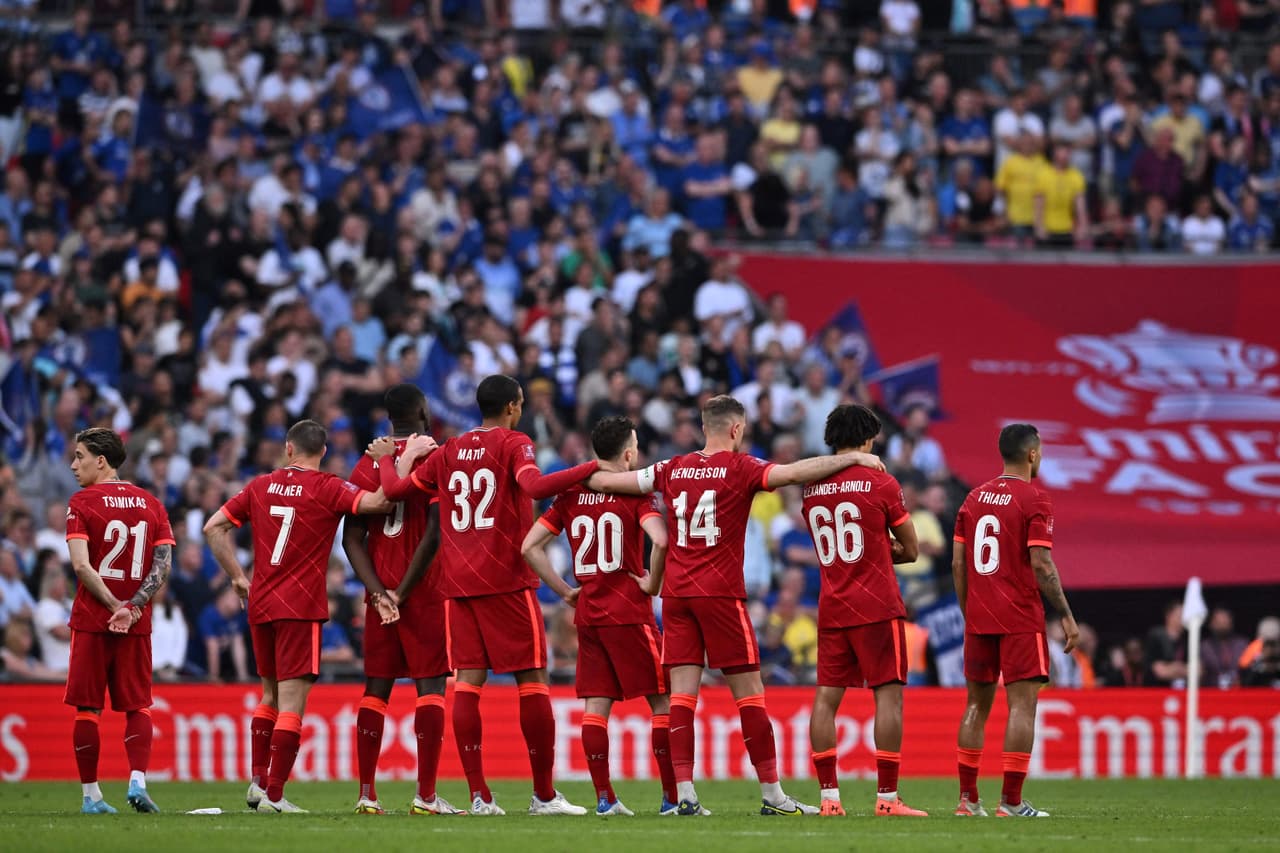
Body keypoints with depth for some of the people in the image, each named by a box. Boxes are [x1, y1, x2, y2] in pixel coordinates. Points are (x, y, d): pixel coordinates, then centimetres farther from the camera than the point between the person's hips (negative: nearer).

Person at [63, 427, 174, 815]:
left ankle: (91, 794, 5)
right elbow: (163, 565, -1)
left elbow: (82, 565, -14)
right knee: (138, 706, 8)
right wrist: (132, 606, -7)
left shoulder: (81, 503, -5)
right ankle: (137, 780, -10)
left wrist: (115, 606, -10)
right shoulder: (151, 504, 8)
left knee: (87, 708, 4)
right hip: (136, 624, 3)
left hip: (92, 621, -3)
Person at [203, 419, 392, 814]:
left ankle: (258, 781, 19)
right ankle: (274, 796, -9)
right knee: (291, 703, -5)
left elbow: (214, 527, 11)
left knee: (271, 695, 21)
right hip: (301, 609, -6)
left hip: (260, 604, 6)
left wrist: (238, 577, 14)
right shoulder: (326, 488, -7)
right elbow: (378, 502, -21)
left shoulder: (260, 486, 8)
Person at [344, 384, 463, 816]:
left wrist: (378, 591, -4)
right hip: (424, 592, -5)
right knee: (430, 684, -3)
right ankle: (426, 796, -9)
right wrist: (404, 590, -9)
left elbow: (352, 538, 3)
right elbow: (436, 532, -13)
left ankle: (366, 794, 7)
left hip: (380, 591, 5)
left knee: (376, 688, 9)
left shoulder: (367, 463, 9)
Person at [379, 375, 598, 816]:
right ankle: (544, 794, 2)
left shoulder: (450, 451, 12)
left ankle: (478, 794, -4)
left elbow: (395, 489, 15)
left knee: (468, 680, 2)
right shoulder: (513, 444, -4)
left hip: (458, 582, 5)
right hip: (506, 579, -5)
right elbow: (535, 486, -23)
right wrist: (592, 469, -21)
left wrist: (385, 460, 35)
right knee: (532, 679, 1)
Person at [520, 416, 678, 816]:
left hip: (587, 614, 5)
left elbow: (530, 546, 5)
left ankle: (604, 798, 4)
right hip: (629, 614, -5)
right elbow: (660, 540, -24)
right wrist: (653, 583, -8)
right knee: (662, 701, 2)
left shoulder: (571, 495, 7)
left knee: (596, 704, 7)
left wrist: (564, 590, 9)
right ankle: (673, 796, -1)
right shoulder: (635, 493, -7)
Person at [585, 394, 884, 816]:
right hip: (720, 592, -4)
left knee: (682, 694, 2)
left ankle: (684, 793, -5)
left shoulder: (673, 469, 9)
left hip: (675, 592, 4)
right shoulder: (739, 467, -4)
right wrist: (853, 458, -12)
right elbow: (793, 473, -17)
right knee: (749, 693, 1)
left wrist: (588, 475, 36)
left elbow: (605, 481, 15)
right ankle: (772, 794, 3)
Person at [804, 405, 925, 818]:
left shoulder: (811, 490, 9)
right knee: (888, 694, -3)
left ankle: (829, 797, 2)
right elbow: (910, 550, 1)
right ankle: (887, 797, -8)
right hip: (877, 606, -5)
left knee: (827, 697, 5)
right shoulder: (881, 484, -6)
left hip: (831, 609, 5)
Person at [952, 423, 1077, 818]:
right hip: (1020, 619, -6)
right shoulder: (1034, 500, -8)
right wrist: (1066, 616, -8)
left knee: (977, 704, 12)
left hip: (978, 619, 6)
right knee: (1022, 704, -5)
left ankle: (967, 799, 11)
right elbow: (1041, 565, -14)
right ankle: (1011, 802, -11)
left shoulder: (974, 498, 11)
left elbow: (958, 565, 11)